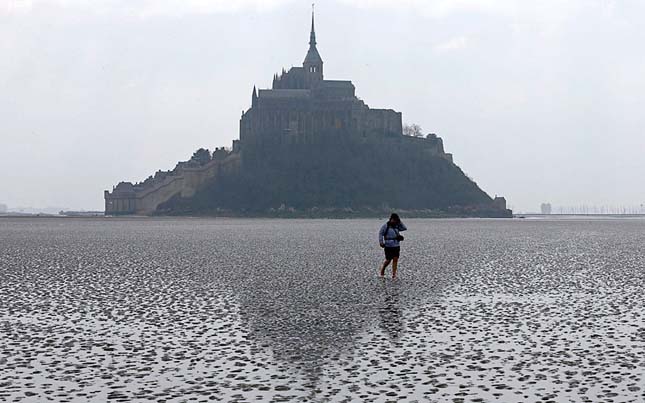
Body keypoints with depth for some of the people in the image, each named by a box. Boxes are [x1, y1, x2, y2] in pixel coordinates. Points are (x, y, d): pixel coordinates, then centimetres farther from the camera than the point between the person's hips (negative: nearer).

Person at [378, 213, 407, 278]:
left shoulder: (397, 226, 10)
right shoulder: (385, 226, -4)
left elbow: (404, 228, 5)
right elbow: (380, 233, -3)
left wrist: (400, 222, -1)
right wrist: (381, 242, -12)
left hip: (396, 246, 4)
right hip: (388, 246, -4)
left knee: (395, 259, -3)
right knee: (388, 260, -1)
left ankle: (394, 274, 0)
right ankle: (382, 270, 24)